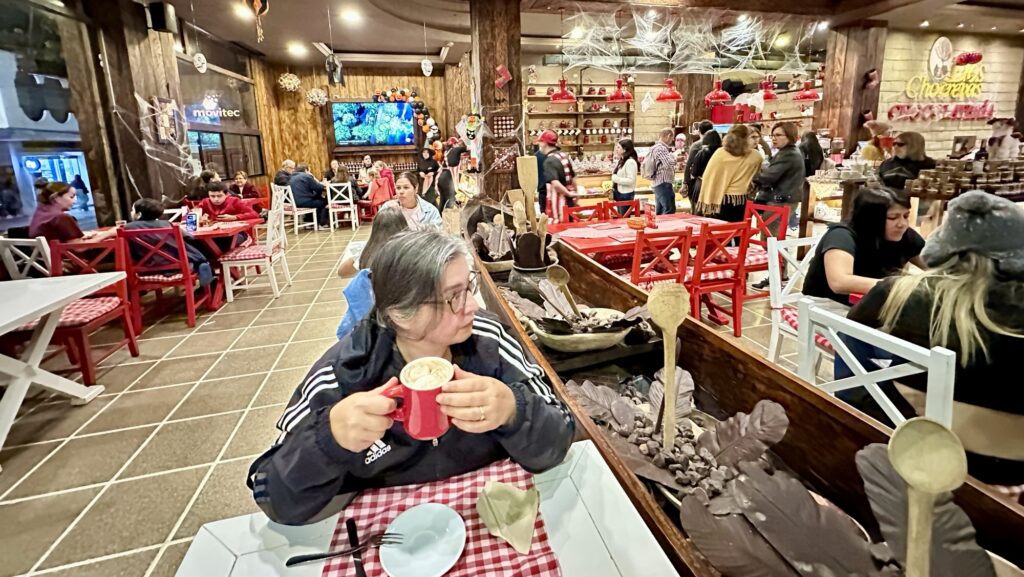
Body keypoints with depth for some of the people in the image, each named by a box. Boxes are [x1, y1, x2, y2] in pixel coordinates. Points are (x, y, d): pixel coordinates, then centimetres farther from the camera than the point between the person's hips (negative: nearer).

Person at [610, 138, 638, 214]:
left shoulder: (630, 162, -16)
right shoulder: (621, 160, 11)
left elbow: (631, 180, -23)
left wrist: (615, 178, -19)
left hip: (626, 195, -9)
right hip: (619, 193, 9)